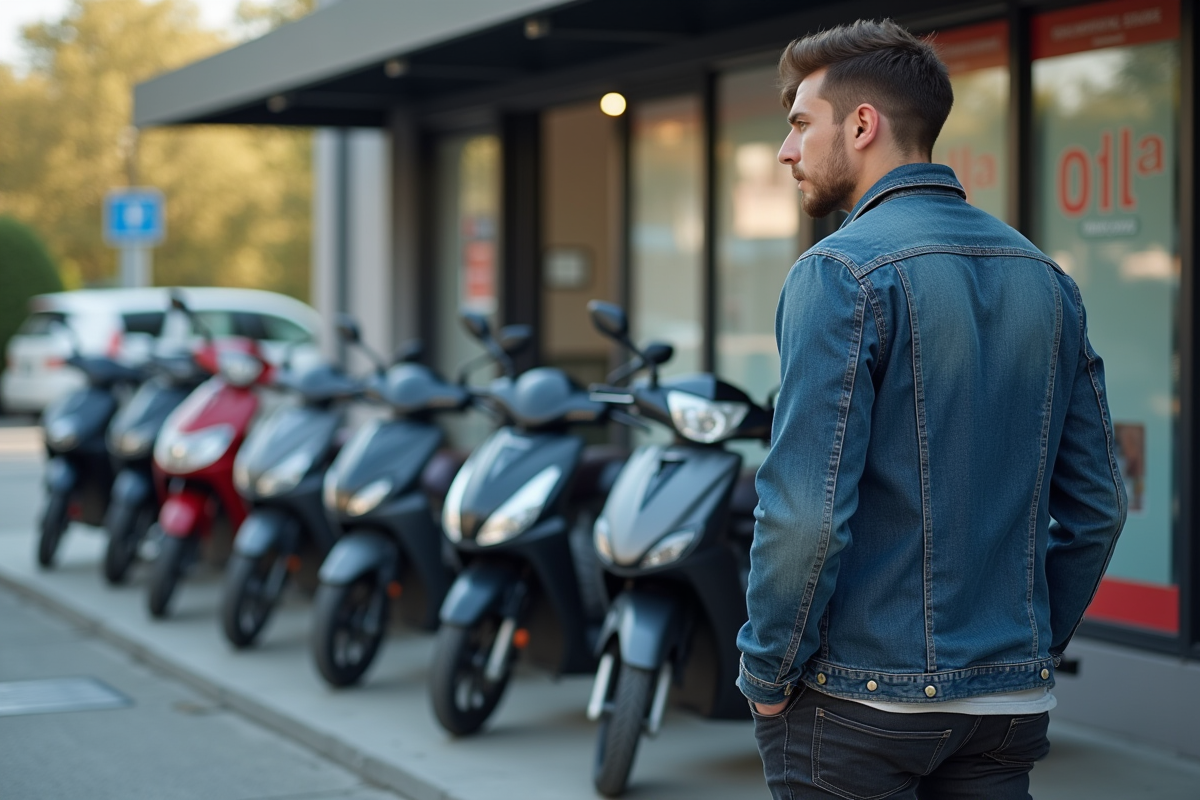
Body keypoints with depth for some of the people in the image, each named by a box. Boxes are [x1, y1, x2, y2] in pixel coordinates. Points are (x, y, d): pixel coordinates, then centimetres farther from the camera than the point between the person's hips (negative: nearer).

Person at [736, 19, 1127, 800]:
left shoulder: (842, 273, -13)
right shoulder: (1045, 277, 8)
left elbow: (806, 510, -20)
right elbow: (1098, 501, 10)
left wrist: (767, 674, -8)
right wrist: (1035, 644, 18)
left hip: (857, 700, -6)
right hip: (1009, 704, 6)